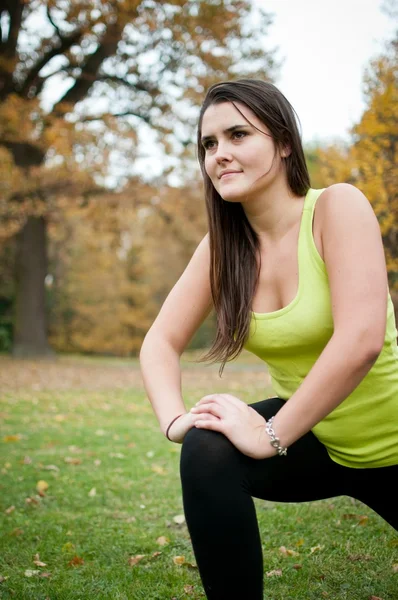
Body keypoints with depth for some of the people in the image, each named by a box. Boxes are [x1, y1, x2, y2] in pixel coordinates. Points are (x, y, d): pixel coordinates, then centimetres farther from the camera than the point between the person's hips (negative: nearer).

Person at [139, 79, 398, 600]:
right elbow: (161, 341, -6)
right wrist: (174, 420, -24)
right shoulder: (223, 244, -6)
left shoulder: (338, 206, -22)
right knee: (207, 453, -23)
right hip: (314, 439, 3)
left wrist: (271, 435, -28)